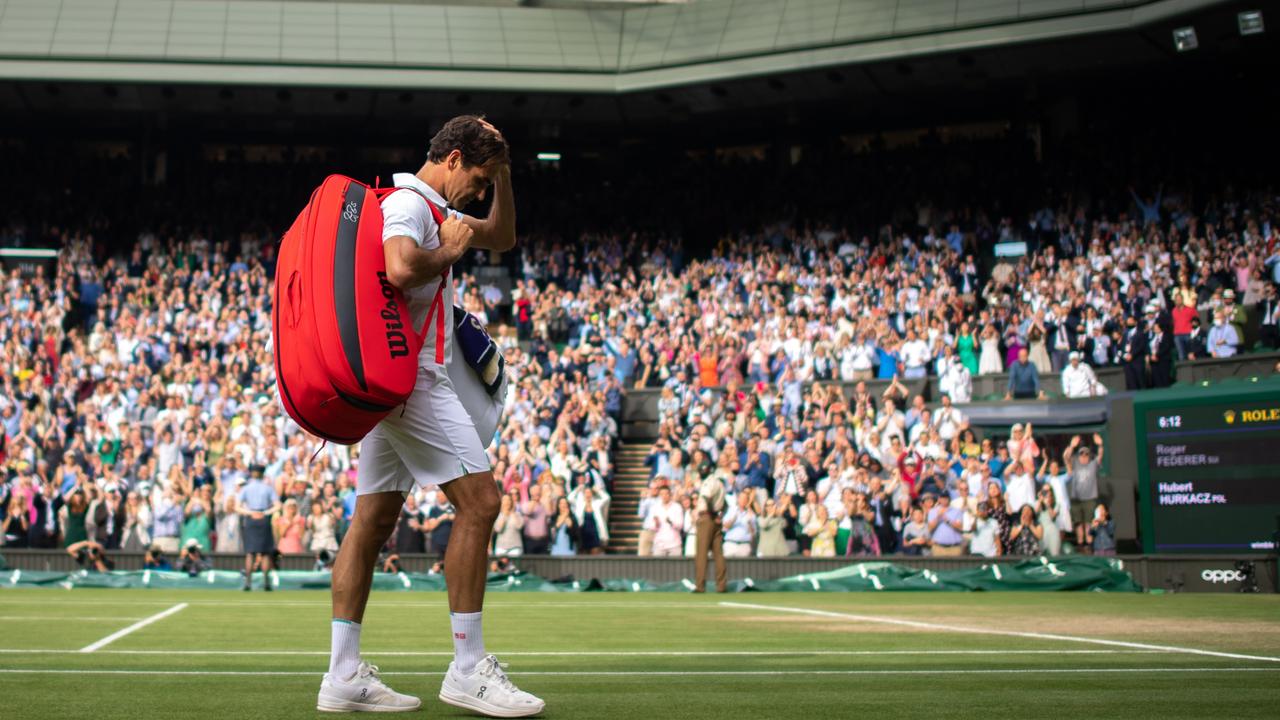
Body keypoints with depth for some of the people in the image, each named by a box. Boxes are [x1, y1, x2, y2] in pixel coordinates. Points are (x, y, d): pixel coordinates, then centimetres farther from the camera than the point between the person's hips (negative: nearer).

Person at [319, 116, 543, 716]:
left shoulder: (429, 208, 22)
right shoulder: (408, 202, -10)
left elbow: (502, 238, 32)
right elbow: (400, 268, -31)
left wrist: (502, 173, 19)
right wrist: (449, 252, -12)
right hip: (413, 374, -11)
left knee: (375, 516, 6)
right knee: (478, 501, -10)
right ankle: (467, 670, -7)